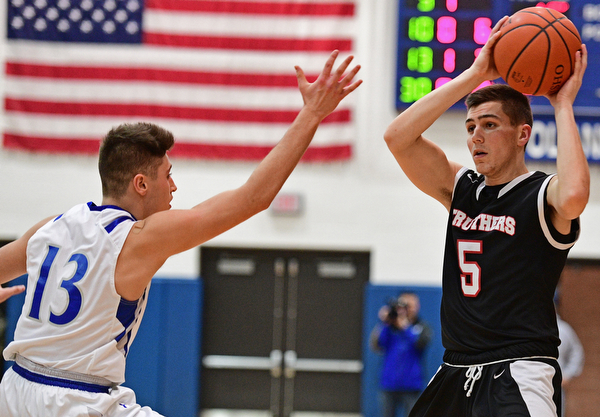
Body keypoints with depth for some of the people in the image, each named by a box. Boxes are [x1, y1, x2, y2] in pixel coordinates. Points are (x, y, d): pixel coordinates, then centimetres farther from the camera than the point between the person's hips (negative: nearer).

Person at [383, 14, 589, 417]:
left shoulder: (543, 195, -5)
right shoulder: (461, 187, 12)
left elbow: (573, 196, -30)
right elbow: (398, 136, 0)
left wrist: (563, 105, -17)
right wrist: (476, 74, -3)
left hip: (519, 377, -7)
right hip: (457, 374, 7)